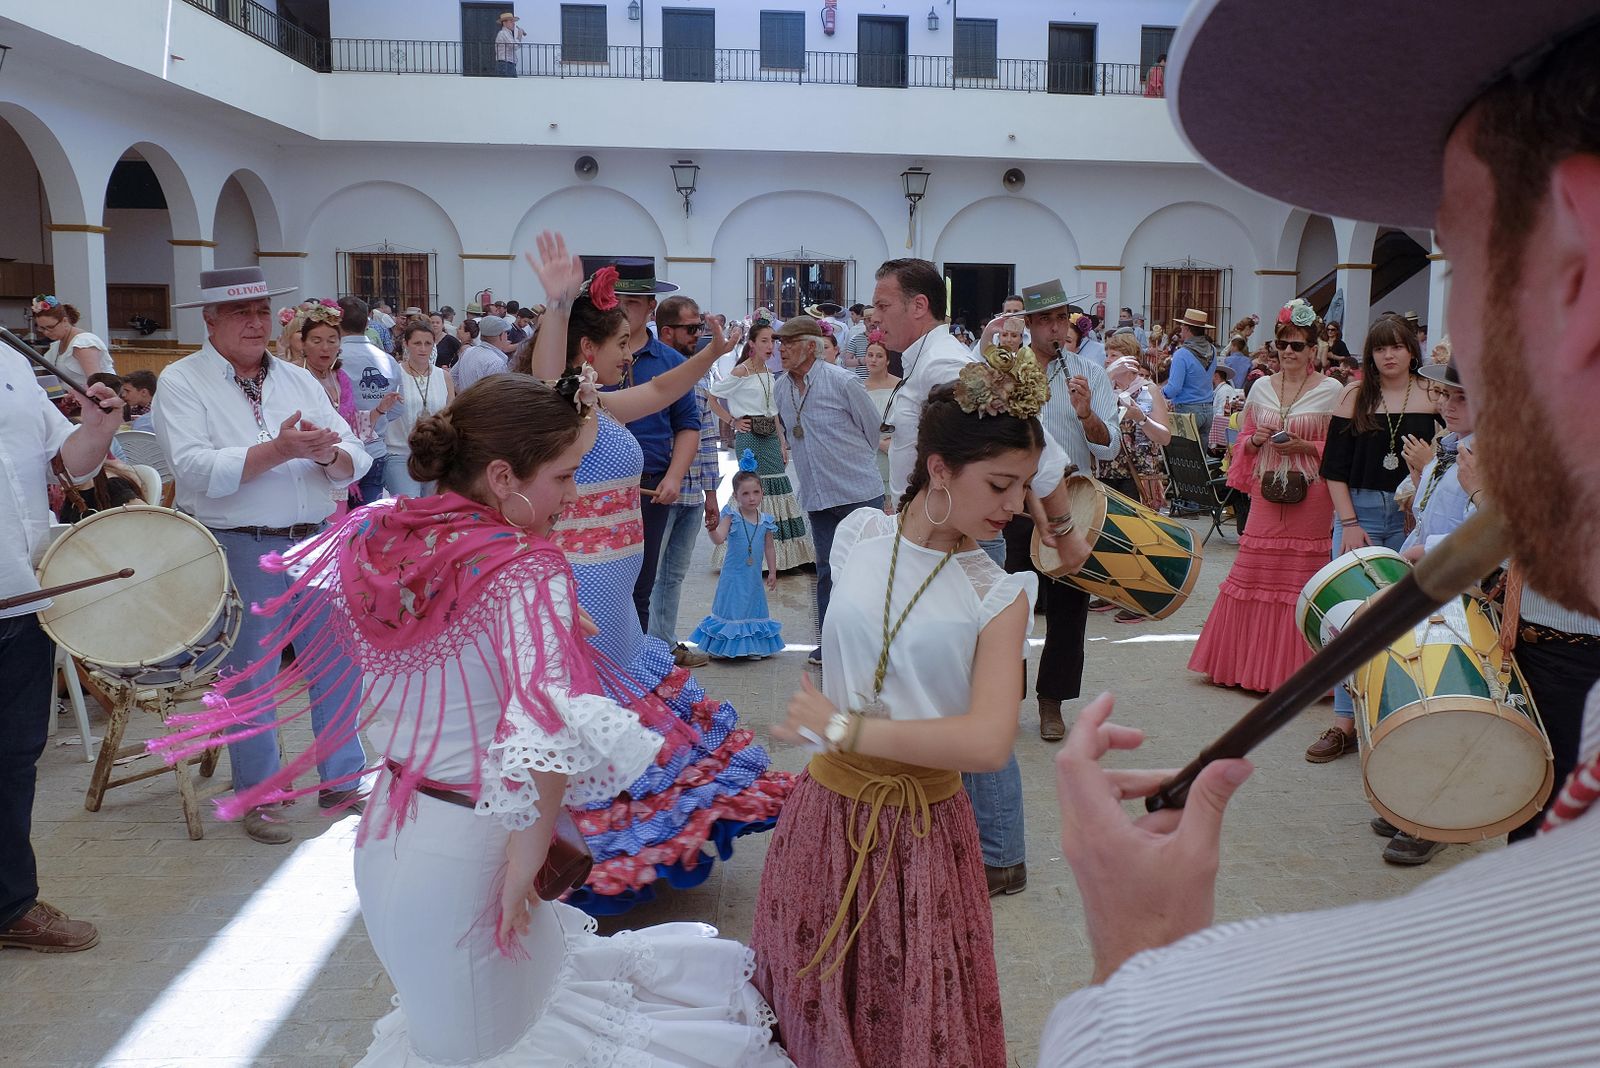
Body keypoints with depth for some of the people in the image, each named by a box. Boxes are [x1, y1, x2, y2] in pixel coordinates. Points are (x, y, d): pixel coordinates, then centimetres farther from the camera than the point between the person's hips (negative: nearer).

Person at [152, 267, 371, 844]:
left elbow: (354, 462, 5)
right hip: (237, 550, -4)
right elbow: (195, 470, -17)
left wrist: (328, 454, -18)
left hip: (313, 540, 4)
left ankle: (343, 781, 26)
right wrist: (279, 450, -24)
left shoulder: (300, 380, 11)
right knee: (250, 676, 4)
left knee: (337, 664, 9)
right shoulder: (182, 382, -2)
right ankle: (258, 796, 21)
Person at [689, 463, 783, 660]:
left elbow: (769, 548, 8)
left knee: (754, 606, 12)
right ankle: (725, 647, 15)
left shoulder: (765, 521, -1)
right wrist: (712, 528, -43)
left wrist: (772, 572, 9)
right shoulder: (731, 516, -11)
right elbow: (719, 539, -23)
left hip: (754, 576, 4)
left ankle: (752, 647, 25)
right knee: (731, 607, 2)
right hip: (734, 575, -4)